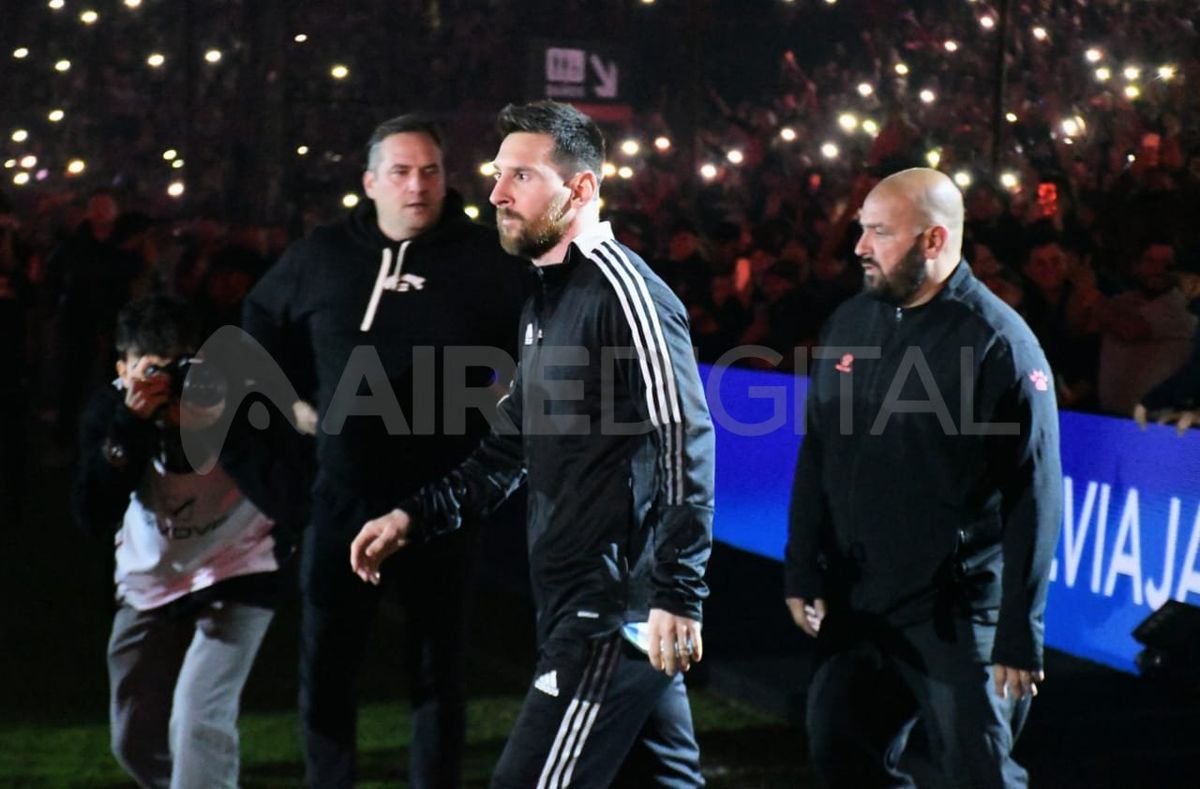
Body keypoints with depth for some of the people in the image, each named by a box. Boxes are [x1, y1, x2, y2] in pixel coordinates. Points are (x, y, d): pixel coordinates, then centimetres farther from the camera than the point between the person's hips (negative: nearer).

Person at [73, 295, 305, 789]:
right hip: (149, 583, 5)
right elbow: (94, 518, -21)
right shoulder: (110, 409, -13)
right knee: (135, 741, 12)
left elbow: (289, 505, -30)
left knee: (199, 720, -23)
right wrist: (132, 423, -31)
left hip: (238, 575, -4)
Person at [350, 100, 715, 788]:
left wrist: (678, 594, -25)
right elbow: (512, 447, 24)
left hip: (616, 611, -9)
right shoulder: (548, 300, 18)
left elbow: (685, 444, -20)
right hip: (579, 604, 10)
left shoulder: (622, 290, -13)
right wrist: (414, 517, 12)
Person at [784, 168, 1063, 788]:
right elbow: (816, 459, 12)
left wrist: (1020, 634, -15)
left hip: (956, 614, -6)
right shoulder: (849, 322, 6)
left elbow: (1033, 498, -14)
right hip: (855, 601, 6)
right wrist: (803, 573, 8)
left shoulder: (999, 343, -12)